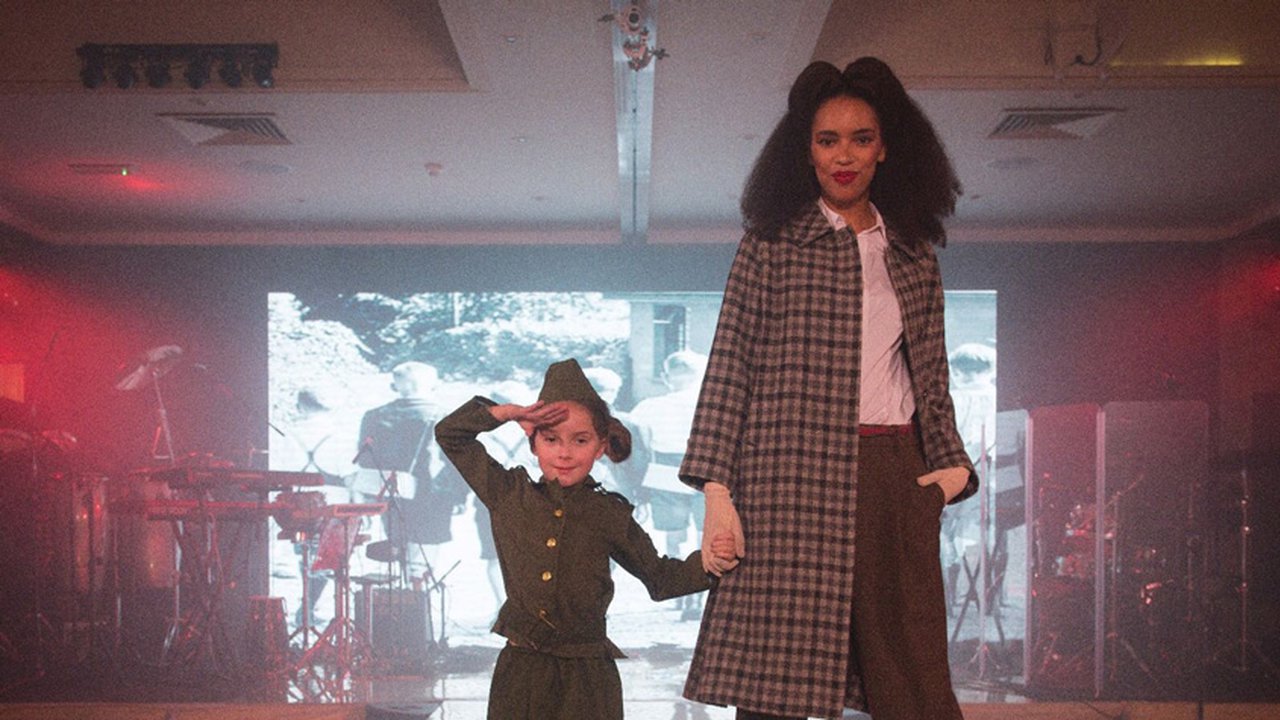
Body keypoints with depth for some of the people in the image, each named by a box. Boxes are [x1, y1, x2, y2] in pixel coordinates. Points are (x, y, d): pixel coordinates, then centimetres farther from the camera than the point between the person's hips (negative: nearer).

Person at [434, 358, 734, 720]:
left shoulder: (610, 516, 2)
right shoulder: (509, 496, 5)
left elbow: (660, 579, 13)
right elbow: (450, 434, 12)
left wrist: (705, 562, -5)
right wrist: (508, 413, -1)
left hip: (588, 677, -1)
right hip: (520, 674, 1)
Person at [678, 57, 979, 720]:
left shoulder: (912, 255, 17)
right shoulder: (772, 242, 5)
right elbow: (729, 367, 0)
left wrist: (952, 463, 6)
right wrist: (717, 490, -8)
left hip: (894, 479, 4)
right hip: (793, 474, -4)